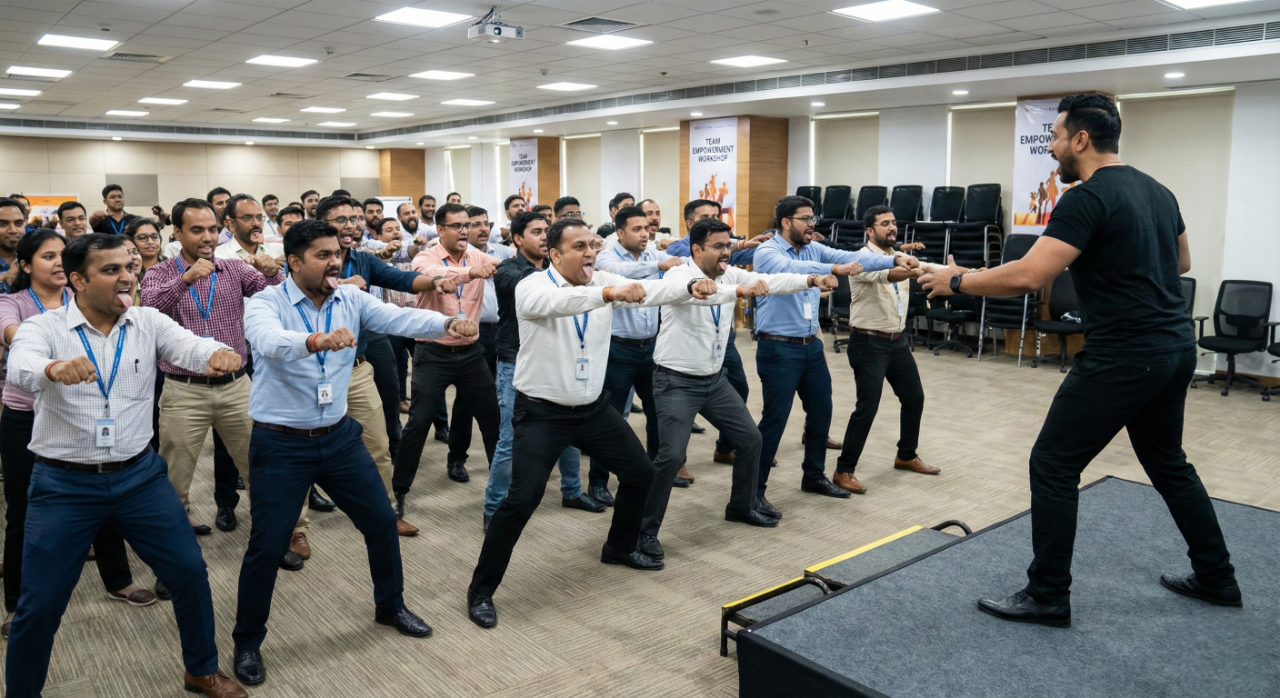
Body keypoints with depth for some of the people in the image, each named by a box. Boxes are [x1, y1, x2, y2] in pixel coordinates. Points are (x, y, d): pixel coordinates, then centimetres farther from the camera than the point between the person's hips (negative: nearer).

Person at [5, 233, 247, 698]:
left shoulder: (148, 321, -2)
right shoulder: (43, 327, -9)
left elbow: (189, 347, -19)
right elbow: (19, 369, -29)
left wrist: (217, 354, -43)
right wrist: (55, 367, -53)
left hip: (139, 474, 3)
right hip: (64, 483, -2)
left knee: (190, 571, 5)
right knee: (40, 603, 3)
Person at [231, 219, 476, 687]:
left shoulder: (352, 299, -1)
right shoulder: (265, 304, -14)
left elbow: (399, 318, -15)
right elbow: (270, 341, -35)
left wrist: (447, 323, -34)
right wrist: (316, 340, -56)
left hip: (339, 436, 5)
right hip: (280, 444, -4)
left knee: (382, 521, 11)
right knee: (267, 546, 0)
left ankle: (390, 606, 36)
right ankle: (247, 642, 24)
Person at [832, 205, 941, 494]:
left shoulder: (901, 258, 10)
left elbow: (928, 268, -2)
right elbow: (885, 275, -34)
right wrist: (916, 271, -51)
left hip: (898, 341, 8)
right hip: (869, 343, -8)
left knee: (914, 398, 16)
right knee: (867, 407, -10)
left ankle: (907, 455, 36)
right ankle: (844, 470, -1)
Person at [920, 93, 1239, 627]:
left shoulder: (1087, 199, -16)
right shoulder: (1156, 191, 12)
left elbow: (1026, 276, -24)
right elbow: (1181, 262, 26)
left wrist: (957, 281, -12)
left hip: (1123, 357, -9)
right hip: (1176, 348, 10)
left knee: (1052, 467, 0)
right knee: (1168, 463, 25)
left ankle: (1047, 597, 8)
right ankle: (1216, 579, 37)